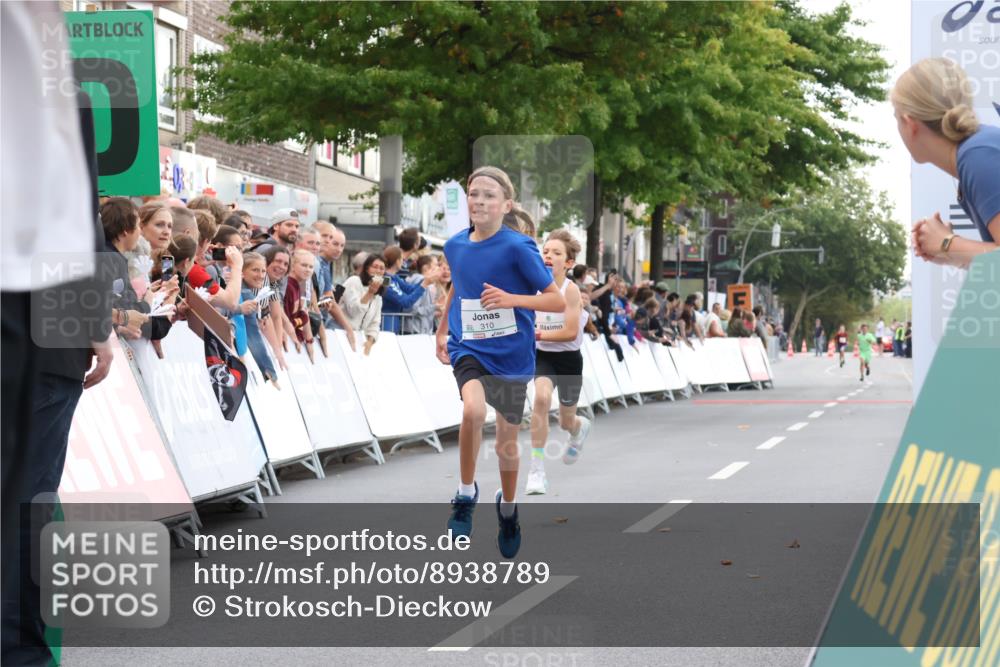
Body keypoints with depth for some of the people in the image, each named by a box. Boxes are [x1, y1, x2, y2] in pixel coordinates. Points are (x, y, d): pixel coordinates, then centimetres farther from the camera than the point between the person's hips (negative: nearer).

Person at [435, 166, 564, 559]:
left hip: (511, 354, -2)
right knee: (473, 410, -30)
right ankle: (466, 495, -11)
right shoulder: (455, 246, 1)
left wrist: (511, 299, -27)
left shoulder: (518, 248, -14)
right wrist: (442, 331, 20)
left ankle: (508, 507, 40)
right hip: (468, 349, 2)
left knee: (507, 443, 11)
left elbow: (557, 302, -14)